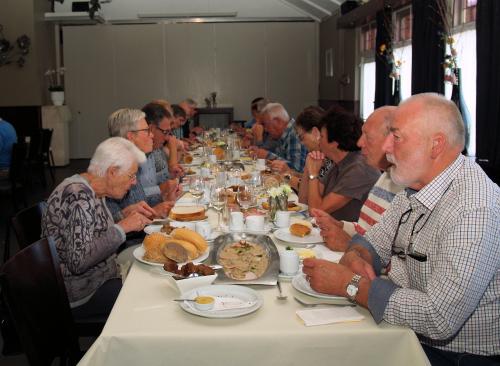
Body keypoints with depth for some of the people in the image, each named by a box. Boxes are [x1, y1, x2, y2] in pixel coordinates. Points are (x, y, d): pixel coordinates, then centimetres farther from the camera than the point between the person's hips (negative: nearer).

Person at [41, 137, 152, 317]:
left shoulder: (91, 191, 4)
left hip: (98, 278, 9)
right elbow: (78, 261, -30)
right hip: (80, 296, -9)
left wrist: (128, 214, 2)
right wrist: (122, 227, -25)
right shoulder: (79, 196, -24)